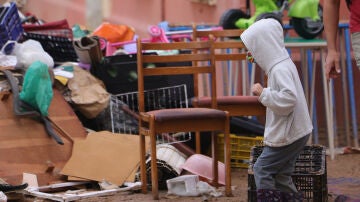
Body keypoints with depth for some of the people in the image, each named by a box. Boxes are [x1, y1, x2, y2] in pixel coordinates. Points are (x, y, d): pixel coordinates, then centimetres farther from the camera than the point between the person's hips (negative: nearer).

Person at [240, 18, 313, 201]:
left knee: (262, 169, -3)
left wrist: (263, 93, -24)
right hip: (294, 133, 10)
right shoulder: (282, 64, 13)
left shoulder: (281, 69, -20)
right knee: (280, 175, 14)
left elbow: (289, 98, -34)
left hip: (287, 136, -10)